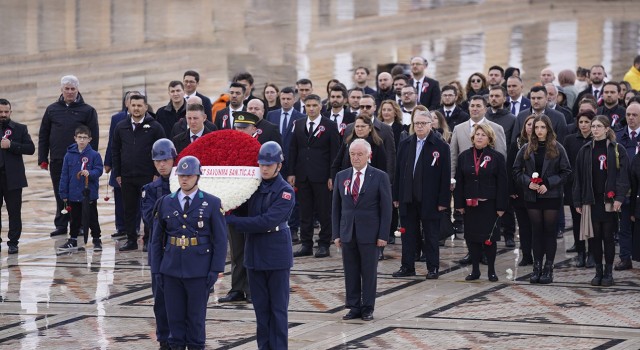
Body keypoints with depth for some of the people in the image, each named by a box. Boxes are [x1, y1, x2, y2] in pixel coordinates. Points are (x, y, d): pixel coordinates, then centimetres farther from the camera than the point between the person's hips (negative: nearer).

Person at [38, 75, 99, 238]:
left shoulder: (87, 111, 1)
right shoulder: (52, 110, 8)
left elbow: (93, 137, -1)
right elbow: (43, 135, 10)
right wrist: (43, 158, 3)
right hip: (57, 161, 2)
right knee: (60, 195, 6)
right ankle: (61, 224, 12)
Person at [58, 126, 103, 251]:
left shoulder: (94, 155, -7)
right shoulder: (69, 155, 0)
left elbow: (99, 170, -7)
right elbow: (64, 175, 2)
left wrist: (89, 173, -28)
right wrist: (64, 193, 1)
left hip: (90, 194, -3)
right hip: (73, 195, 3)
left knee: (92, 218, 5)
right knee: (75, 219, 15)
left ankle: (96, 240, 14)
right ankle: (73, 240, 25)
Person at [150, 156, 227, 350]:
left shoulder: (212, 203, -2)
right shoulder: (166, 202, 6)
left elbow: (220, 239, -2)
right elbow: (157, 239, 9)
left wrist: (215, 270, -8)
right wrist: (156, 269, 5)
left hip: (199, 271, -3)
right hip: (171, 269, 3)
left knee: (196, 317, 4)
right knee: (175, 317, 6)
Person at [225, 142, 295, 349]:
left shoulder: (285, 192, -11)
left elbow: (267, 222, -20)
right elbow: (241, 210, 12)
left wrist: (231, 220, -19)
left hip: (277, 255, -5)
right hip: (255, 254, 5)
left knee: (278, 308, 1)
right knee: (261, 307, 10)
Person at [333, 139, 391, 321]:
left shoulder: (380, 177, -2)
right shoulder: (341, 177, 8)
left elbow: (386, 208, -3)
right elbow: (336, 208, 10)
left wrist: (383, 235, -8)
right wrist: (336, 233, 4)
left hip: (369, 233, -3)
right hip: (347, 233, 3)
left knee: (369, 272, 3)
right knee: (350, 272, 6)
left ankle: (368, 308, 11)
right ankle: (354, 307, 13)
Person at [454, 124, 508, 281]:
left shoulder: (497, 157, -2)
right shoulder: (464, 156, 6)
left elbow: (502, 183, -3)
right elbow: (459, 182, 7)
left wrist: (501, 206, -8)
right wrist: (459, 203, 2)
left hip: (489, 204, -3)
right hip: (470, 204, 3)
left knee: (489, 237, 0)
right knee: (471, 237, 5)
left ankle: (491, 270, 10)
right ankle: (475, 270, 13)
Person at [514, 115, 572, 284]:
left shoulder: (557, 148, -2)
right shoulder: (526, 149, 5)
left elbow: (566, 172, -3)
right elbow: (516, 170, 8)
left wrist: (548, 184, -13)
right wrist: (528, 182, -10)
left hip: (551, 196, -2)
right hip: (532, 197, 2)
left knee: (550, 231, 1)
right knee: (536, 231, 6)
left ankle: (548, 269, 6)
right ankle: (537, 267, 11)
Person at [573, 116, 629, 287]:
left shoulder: (617, 150, 1)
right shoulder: (585, 151, 9)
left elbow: (623, 175, -4)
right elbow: (578, 178, 9)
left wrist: (619, 197, -14)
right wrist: (578, 201, 3)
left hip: (609, 200, -3)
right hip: (591, 200, 3)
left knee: (608, 236, 1)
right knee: (594, 236, 3)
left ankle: (608, 272, 9)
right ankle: (598, 271, 12)